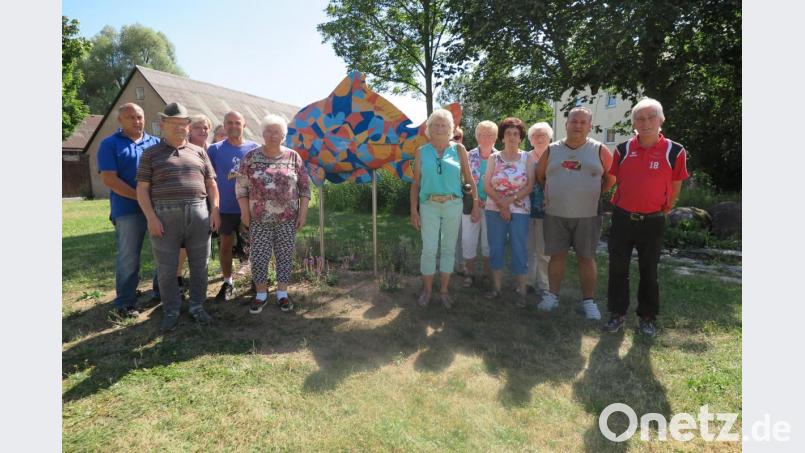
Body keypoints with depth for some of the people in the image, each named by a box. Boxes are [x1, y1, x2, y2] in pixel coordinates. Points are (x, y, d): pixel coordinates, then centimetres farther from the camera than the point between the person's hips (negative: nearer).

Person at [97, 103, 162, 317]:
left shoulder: (156, 143, 12)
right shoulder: (110, 144, 1)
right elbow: (108, 179, -9)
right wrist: (140, 196, -16)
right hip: (128, 209, -4)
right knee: (128, 258, 2)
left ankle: (163, 291, 27)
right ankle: (125, 302, 13)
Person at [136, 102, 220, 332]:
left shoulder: (199, 152, 12)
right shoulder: (151, 154, 5)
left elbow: (211, 183, 13)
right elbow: (142, 189, 1)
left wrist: (215, 210, 3)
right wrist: (151, 217, -10)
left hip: (198, 213, 2)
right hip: (165, 215, -2)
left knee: (199, 264, 7)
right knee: (166, 267, 4)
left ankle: (197, 306, 22)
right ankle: (171, 311, 19)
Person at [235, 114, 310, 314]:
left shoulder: (293, 157, 1)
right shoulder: (251, 157, 1)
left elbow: (305, 187, 2)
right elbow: (241, 186, 4)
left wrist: (303, 212, -3)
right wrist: (244, 211, -1)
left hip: (288, 218, 0)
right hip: (259, 219, 0)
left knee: (285, 256, 6)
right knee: (258, 257, 4)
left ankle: (282, 293, 20)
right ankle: (260, 293, 20)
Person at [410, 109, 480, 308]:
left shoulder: (458, 149, 3)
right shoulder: (422, 152, 4)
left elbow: (469, 179, 5)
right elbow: (416, 183, 4)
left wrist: (476, 204, 0)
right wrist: (413, 210, -1)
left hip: (453, 205, 1)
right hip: (429, 205, 0)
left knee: (449, 248, 8)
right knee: (429, 249, 1)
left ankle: (444, 290, 22)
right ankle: (427, 290, 18)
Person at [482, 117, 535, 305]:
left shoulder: (527, 158, 2)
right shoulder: (494, 158, 5)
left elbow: (529, 186, -5)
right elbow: (487, 185, -1)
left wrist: (509, 200, -15)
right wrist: (501, 204, -12)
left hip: (519, 211, -1)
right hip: (494, 210, 2)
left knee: (519, 250, 1)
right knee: (495, 248, 6)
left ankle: (521, 291, 10)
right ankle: (496, 287, 19)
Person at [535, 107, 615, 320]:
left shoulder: (599, 150, 1)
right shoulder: (552, 150, 5)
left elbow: (611, 176, 9)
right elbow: (539, 176, 15)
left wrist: (595, 194, 5)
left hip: (588, 215, -1)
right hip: (555, 215, 1)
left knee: (586, 258, 6)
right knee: (557, 255, 7)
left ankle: (588, 301, 15)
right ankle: (552, 295, 19)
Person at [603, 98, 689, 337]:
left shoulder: (675, 151, -5)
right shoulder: (623, 149, 1)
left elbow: (675, 186, 5)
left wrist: (663, 210, 10)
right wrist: (624, 204, 13)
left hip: (652, 221, -1)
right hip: (622, 218, 2)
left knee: (649, 272, 11)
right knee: (617, 268, 6)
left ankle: (647, 317, 26)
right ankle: (617, 314, 19)